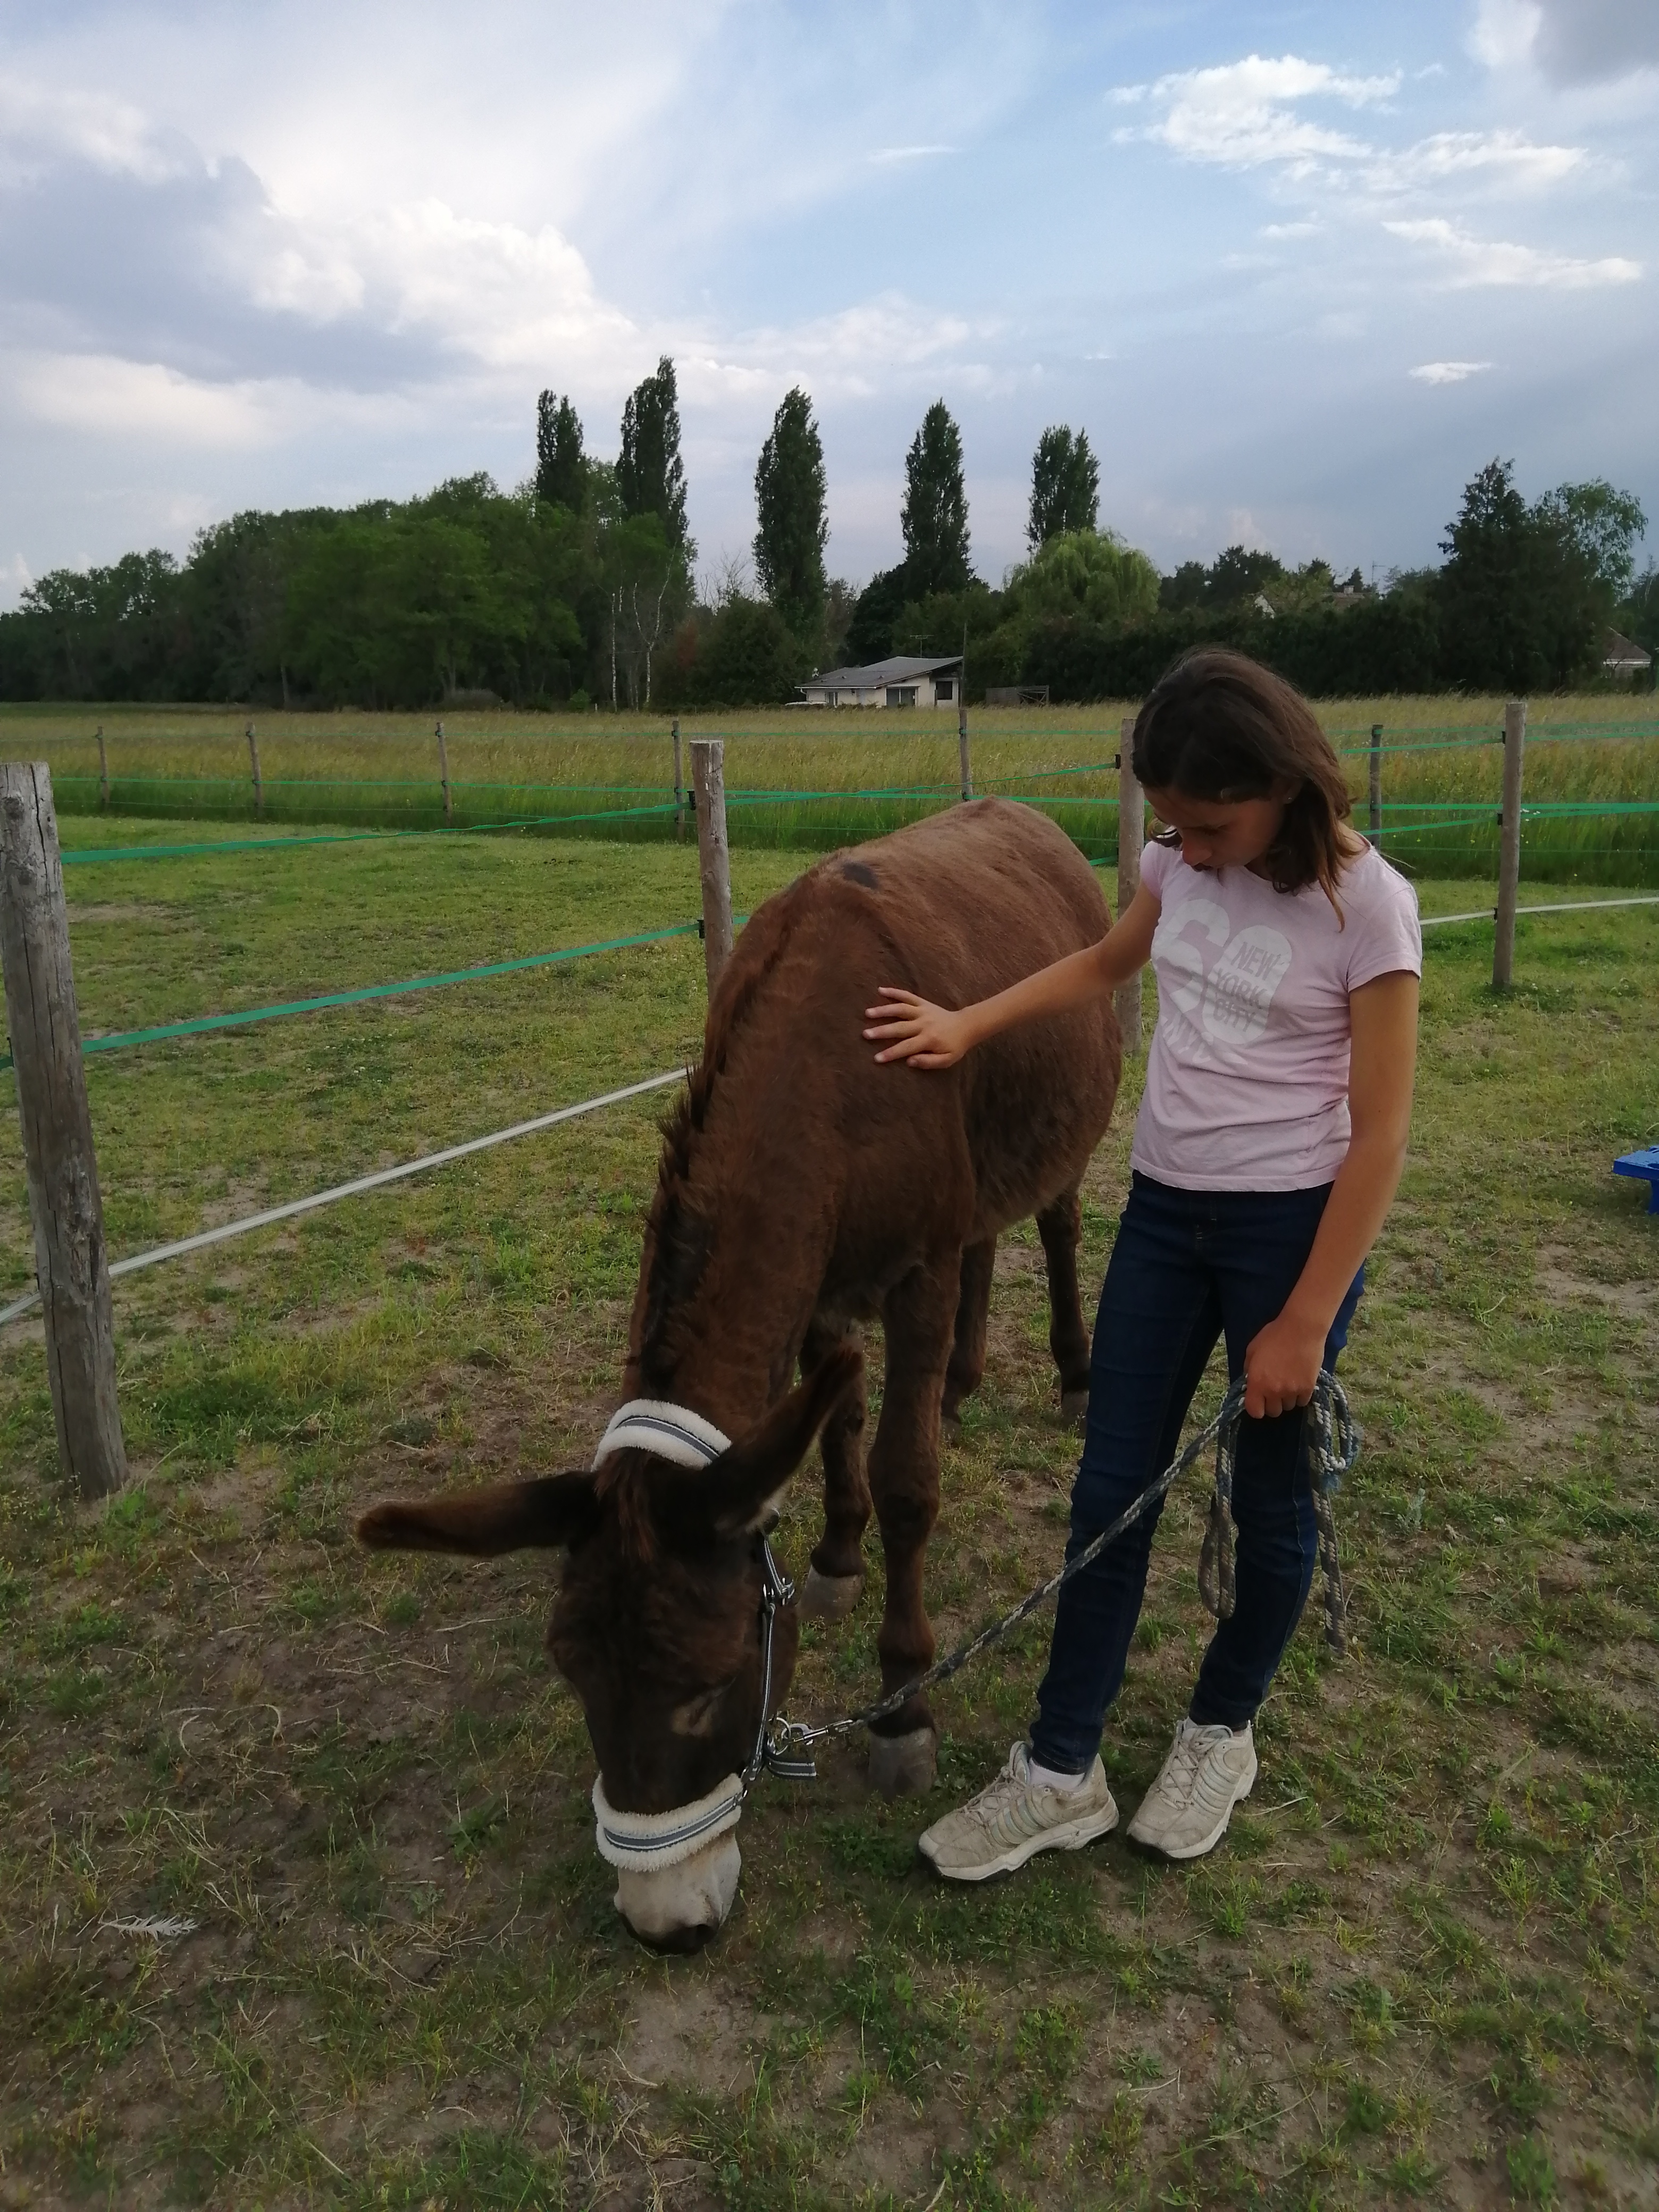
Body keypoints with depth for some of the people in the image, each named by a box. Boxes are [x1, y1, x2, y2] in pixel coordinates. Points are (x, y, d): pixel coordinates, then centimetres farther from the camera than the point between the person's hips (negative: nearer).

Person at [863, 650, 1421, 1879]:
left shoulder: (1365, 905, -16)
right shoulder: (1184, 863, 1)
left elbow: (1380, 1139, -14)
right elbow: (1105, 967, 23)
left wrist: (1303, 1326, -14)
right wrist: (969, 1026, 13)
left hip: (1295, 1224, -5)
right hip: (1164, 1211, 5)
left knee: (1271, 1501, 11)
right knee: (1112, 1490, 8)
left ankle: (1222, 1733, 36)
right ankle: (1062, 1773, 20)